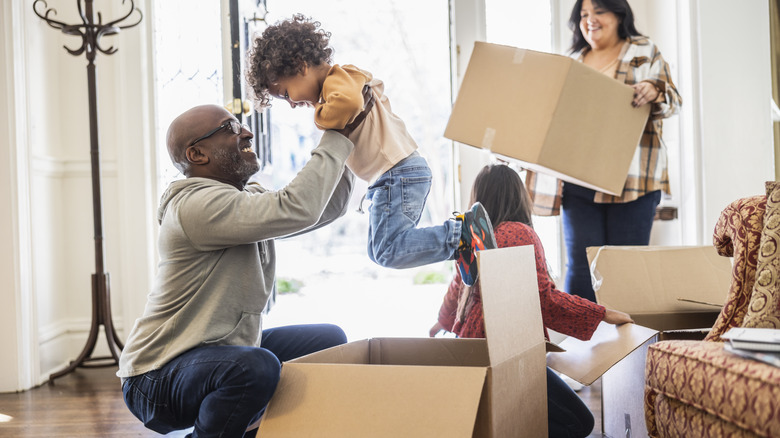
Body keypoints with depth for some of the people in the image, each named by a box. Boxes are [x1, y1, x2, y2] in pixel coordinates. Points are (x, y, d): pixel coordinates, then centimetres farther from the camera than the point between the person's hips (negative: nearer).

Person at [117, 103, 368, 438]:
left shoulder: (249, 198, 9)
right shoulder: (196, 205, -22)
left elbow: (327, 207, 11)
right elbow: (297, 210, -30)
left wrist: (345, 136, 2)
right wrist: (338, 137, -21)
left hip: (224, 351, 10)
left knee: (329, 341, 13)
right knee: (257, 367, -37)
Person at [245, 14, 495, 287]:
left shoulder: (338, 78, -12)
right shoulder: (351, 78, 21)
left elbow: (349, 102, -34)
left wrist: (321, 117, -15)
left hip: (398, 174, -11)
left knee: (388, 252, -13)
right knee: (378, 251, 13)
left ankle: (463, 230, -10)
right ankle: (460, 247, 8)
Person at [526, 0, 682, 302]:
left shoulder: (645, 53, 10)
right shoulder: (573, 61, 19)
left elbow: (673, 101, 2)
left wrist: (654, 93, -21)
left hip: (629, 177, -3)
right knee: (580, 265, -2)